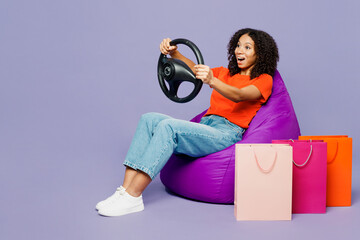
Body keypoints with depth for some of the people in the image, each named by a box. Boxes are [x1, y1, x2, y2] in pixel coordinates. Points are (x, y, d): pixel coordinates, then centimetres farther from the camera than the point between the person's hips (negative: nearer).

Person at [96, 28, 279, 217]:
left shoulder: (264, 79, 6)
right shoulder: (226, 73, 28)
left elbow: (239, 96, -16)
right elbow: (192, 69, 18)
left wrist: (211, 81, -36)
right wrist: (173, 52, -3)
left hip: (227, 133, -7)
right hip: (205, 126, 7)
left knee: (168, 126, -30)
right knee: (149, 119, -17)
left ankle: (132, 197, -32)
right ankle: (125, 190, -26)